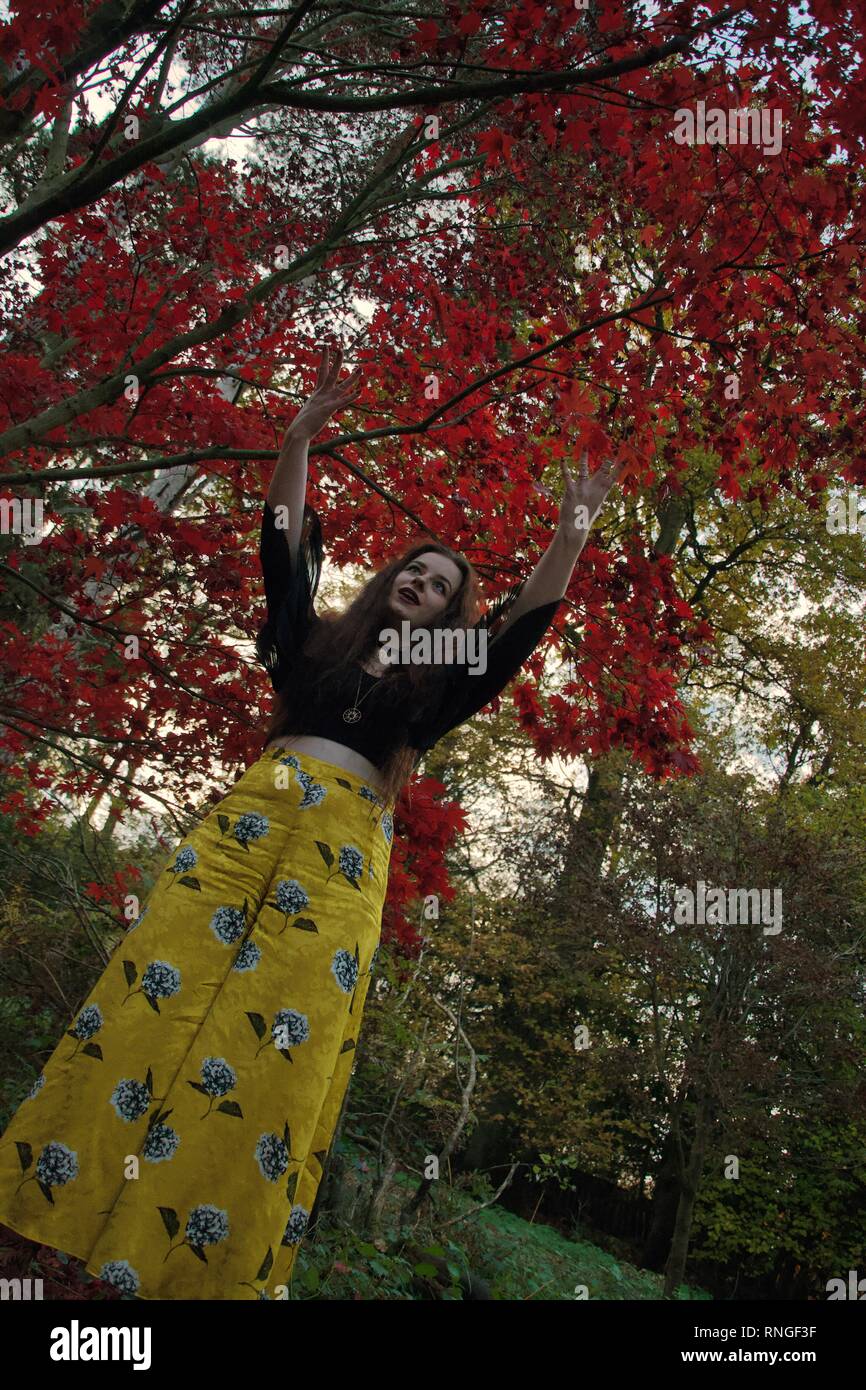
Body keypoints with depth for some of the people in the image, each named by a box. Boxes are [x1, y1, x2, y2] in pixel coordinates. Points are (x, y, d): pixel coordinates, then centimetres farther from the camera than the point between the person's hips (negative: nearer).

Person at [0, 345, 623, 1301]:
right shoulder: (318, 640, 21)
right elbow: (283, 539, 18)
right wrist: (305, 428, 15)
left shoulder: (437, 683, 19)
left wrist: (574, 527, 12)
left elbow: (529, 616, 14)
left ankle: (198, 1257, -6)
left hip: (345, 849, -1)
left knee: (279, 1036, -11)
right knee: (156, 989, -10)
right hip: (247, 817, 1)